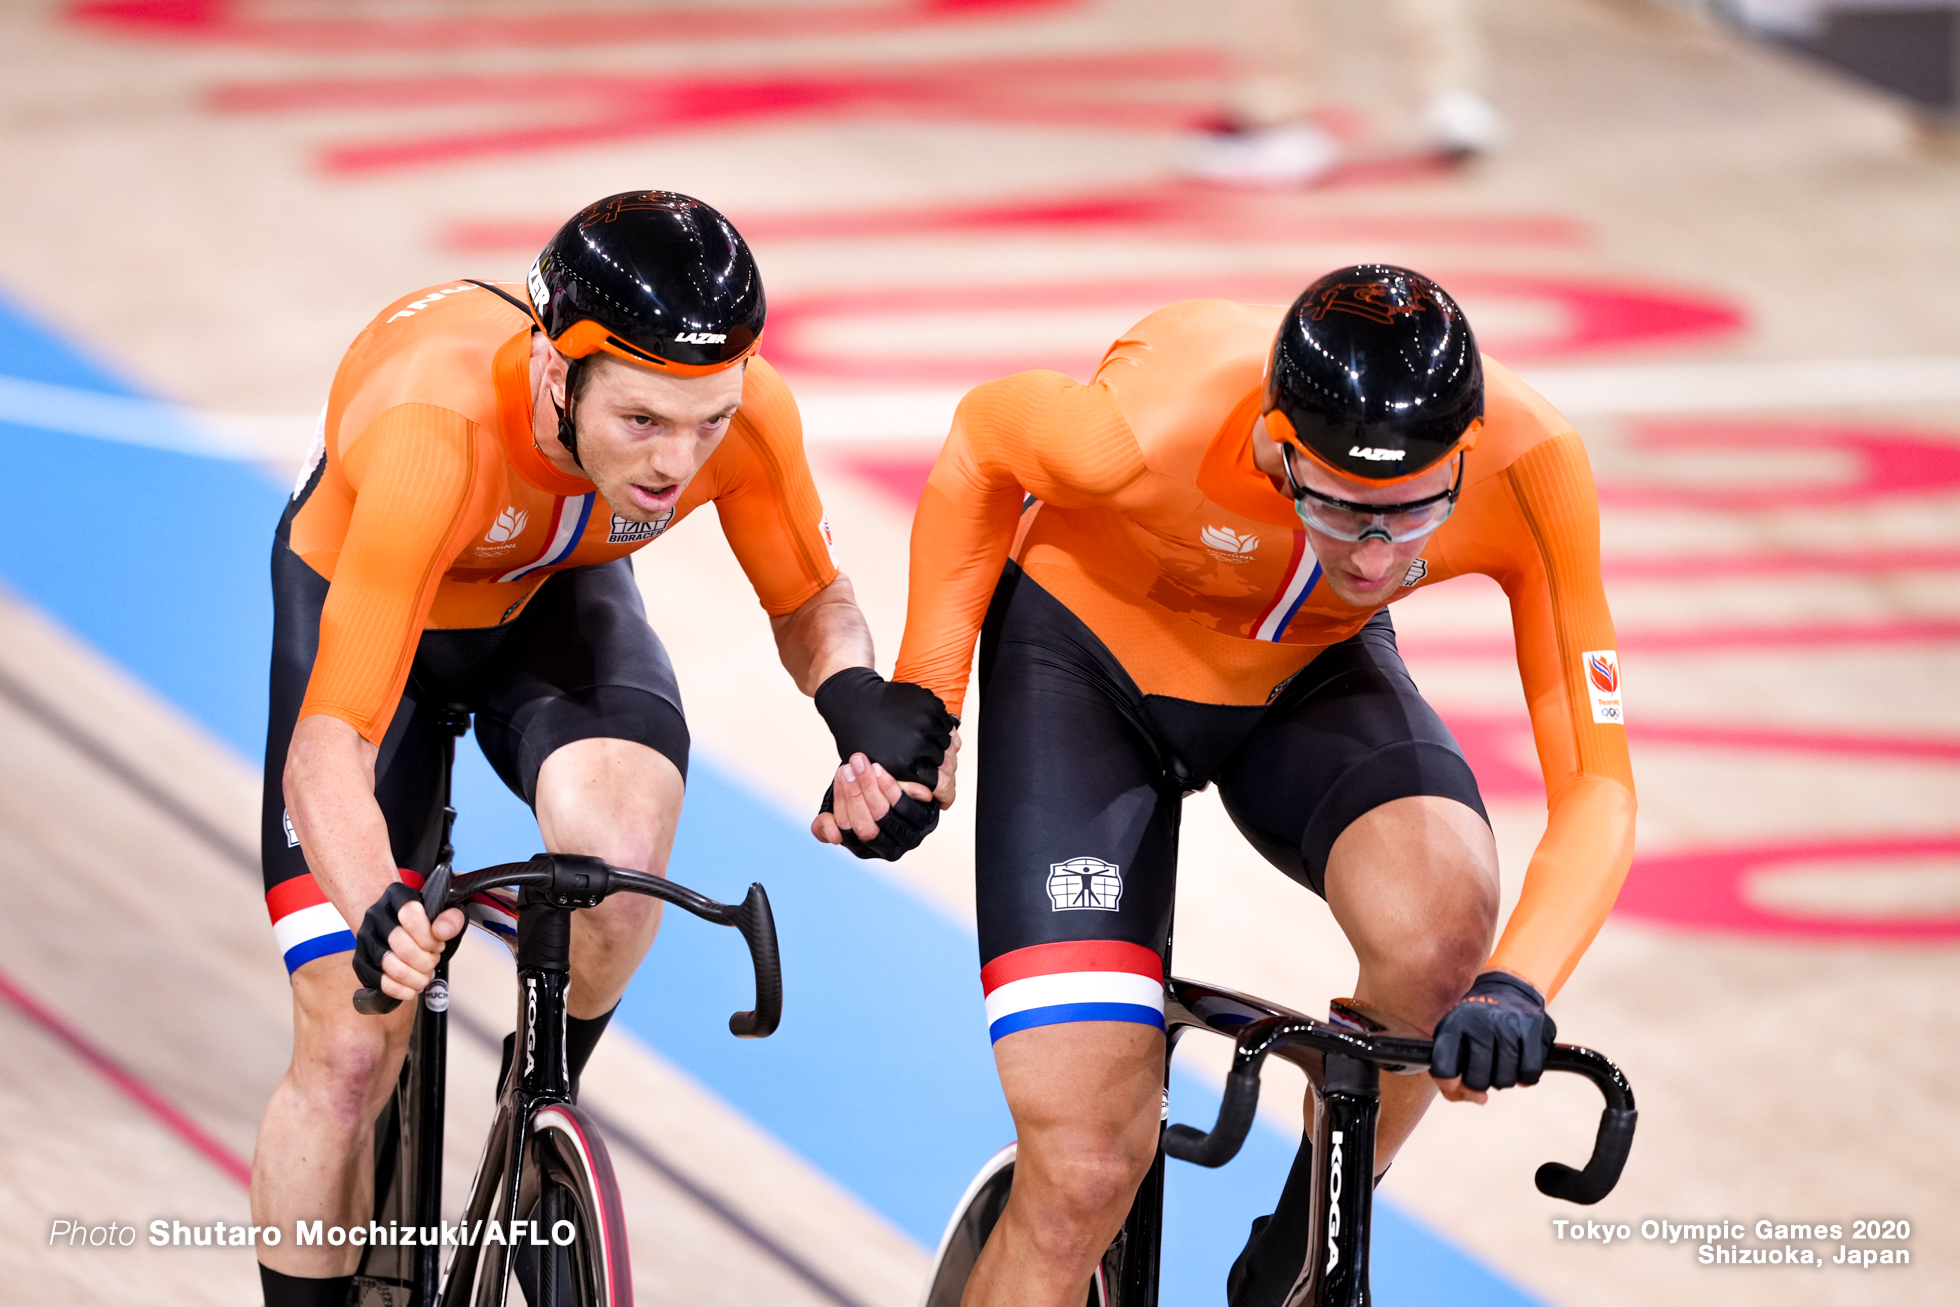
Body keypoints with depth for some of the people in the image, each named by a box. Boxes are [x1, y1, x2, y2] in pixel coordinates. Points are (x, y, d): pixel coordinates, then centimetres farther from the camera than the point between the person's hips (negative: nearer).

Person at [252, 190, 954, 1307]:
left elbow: (810, 600, -10)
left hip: (556, 598, 2)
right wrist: (379, 913, -64)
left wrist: (855, 692, -33)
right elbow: (327, 747, -45)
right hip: (368, 598, -2)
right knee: (351, 1055, -10)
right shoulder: (435, 430, -43)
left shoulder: (747, 410, -31)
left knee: (621, 845, -30)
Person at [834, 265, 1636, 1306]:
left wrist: (1517, 989, -44)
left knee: (1438, 925, -32)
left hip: (1309, 675, 2)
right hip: (1088, 660, -2)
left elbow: (1594, 786, -27)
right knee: (1084, 1176, -15)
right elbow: (983, 441, -13)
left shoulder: (1527, 468, -32)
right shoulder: (1156, 430, -37)